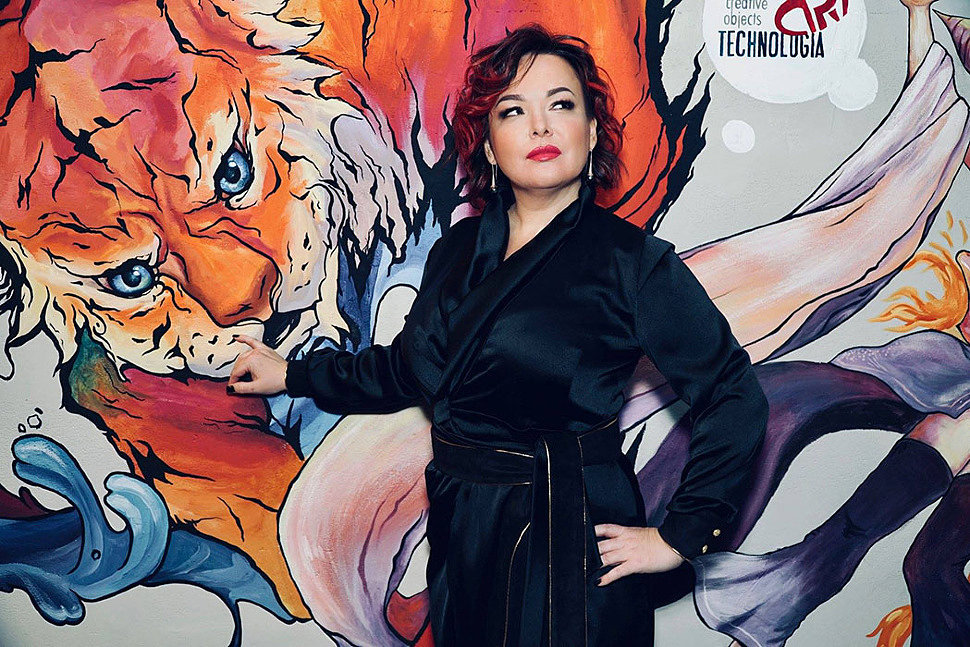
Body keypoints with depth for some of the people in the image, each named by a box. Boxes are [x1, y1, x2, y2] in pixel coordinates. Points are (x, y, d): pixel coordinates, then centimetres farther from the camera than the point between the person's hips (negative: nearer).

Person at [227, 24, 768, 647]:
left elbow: (736, 397, -10)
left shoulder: (633, 261, -12)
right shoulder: (459, 249, 4)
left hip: (571, 542, -5)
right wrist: (293, 374, 25)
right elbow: (410, 369, 18)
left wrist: (680, 537, -11)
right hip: (462, 537, 5)